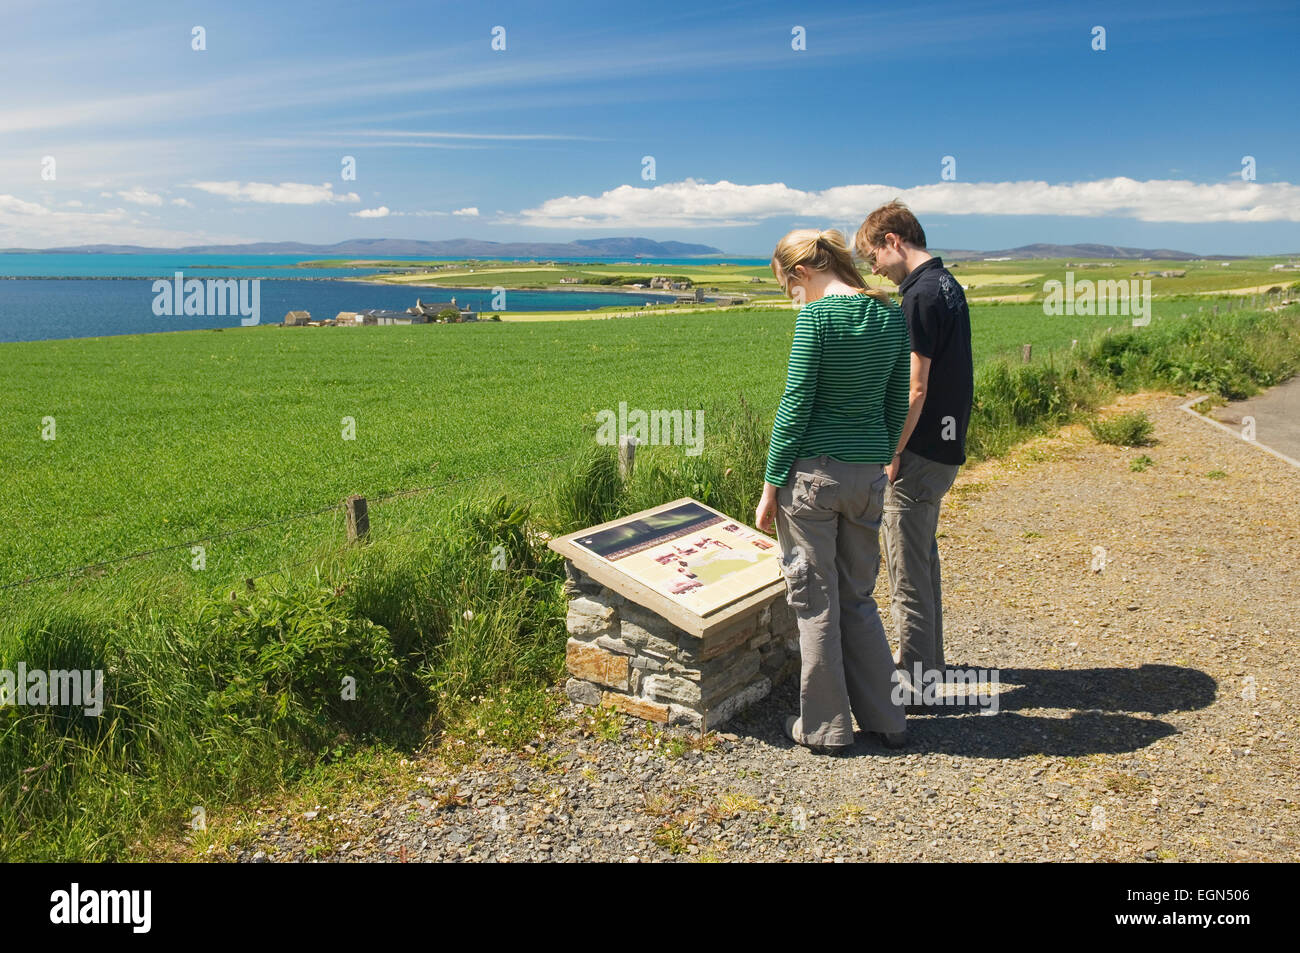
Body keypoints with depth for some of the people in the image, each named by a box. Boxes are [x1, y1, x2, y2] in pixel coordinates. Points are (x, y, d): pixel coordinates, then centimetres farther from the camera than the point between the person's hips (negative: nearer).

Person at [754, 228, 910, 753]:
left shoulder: (817, 316, -13)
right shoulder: (892, 314, 6)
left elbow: (796, 406, -14)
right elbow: (897, 404, 11)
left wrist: (771, 485, -8)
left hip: (813, 470, -6)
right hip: (869, 473, 6)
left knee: (815, 601, 7)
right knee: (858, 597, 19)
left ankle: (825, 726, 19)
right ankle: (885, 718, 25)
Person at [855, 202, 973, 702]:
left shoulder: (921, 295, -18)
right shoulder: (948, 285, 12)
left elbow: (916, 388, -22)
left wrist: (893, 453, -14)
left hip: (920, 452, -10)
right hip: (946, 445, 10)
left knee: (908, 568, 0)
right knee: (923, 554, 21)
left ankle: (913, 679, 10)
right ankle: (929, 657, 35)